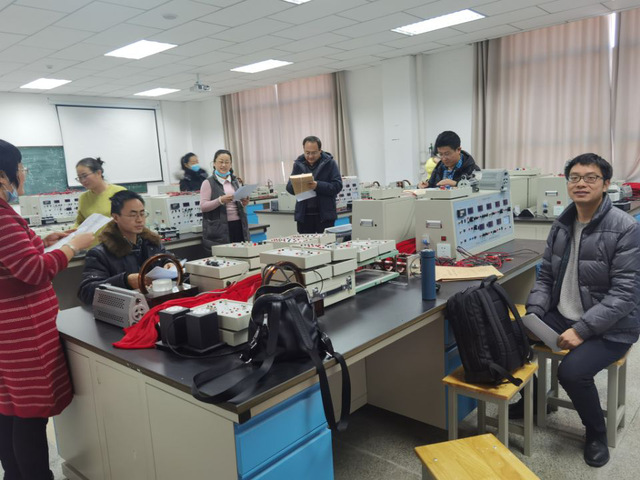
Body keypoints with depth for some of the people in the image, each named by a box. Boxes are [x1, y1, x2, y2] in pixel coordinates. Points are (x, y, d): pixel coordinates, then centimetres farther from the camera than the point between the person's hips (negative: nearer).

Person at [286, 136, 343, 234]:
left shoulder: (329, 163, -2)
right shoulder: (298, 163, 7)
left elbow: (337, 186, -9)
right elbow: (289, 187, 7)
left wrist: (318, 186, -24)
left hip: (324, 214, -3)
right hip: (303, 214, 3)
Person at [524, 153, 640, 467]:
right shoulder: (561, 225, 4)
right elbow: (545, 276, 9)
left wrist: (582, 330, -25)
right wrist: (533, 314, -7)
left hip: (609, 327, -5)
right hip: (561, 315, 5)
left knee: (571, 371, -28)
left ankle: (596, 433, 6)